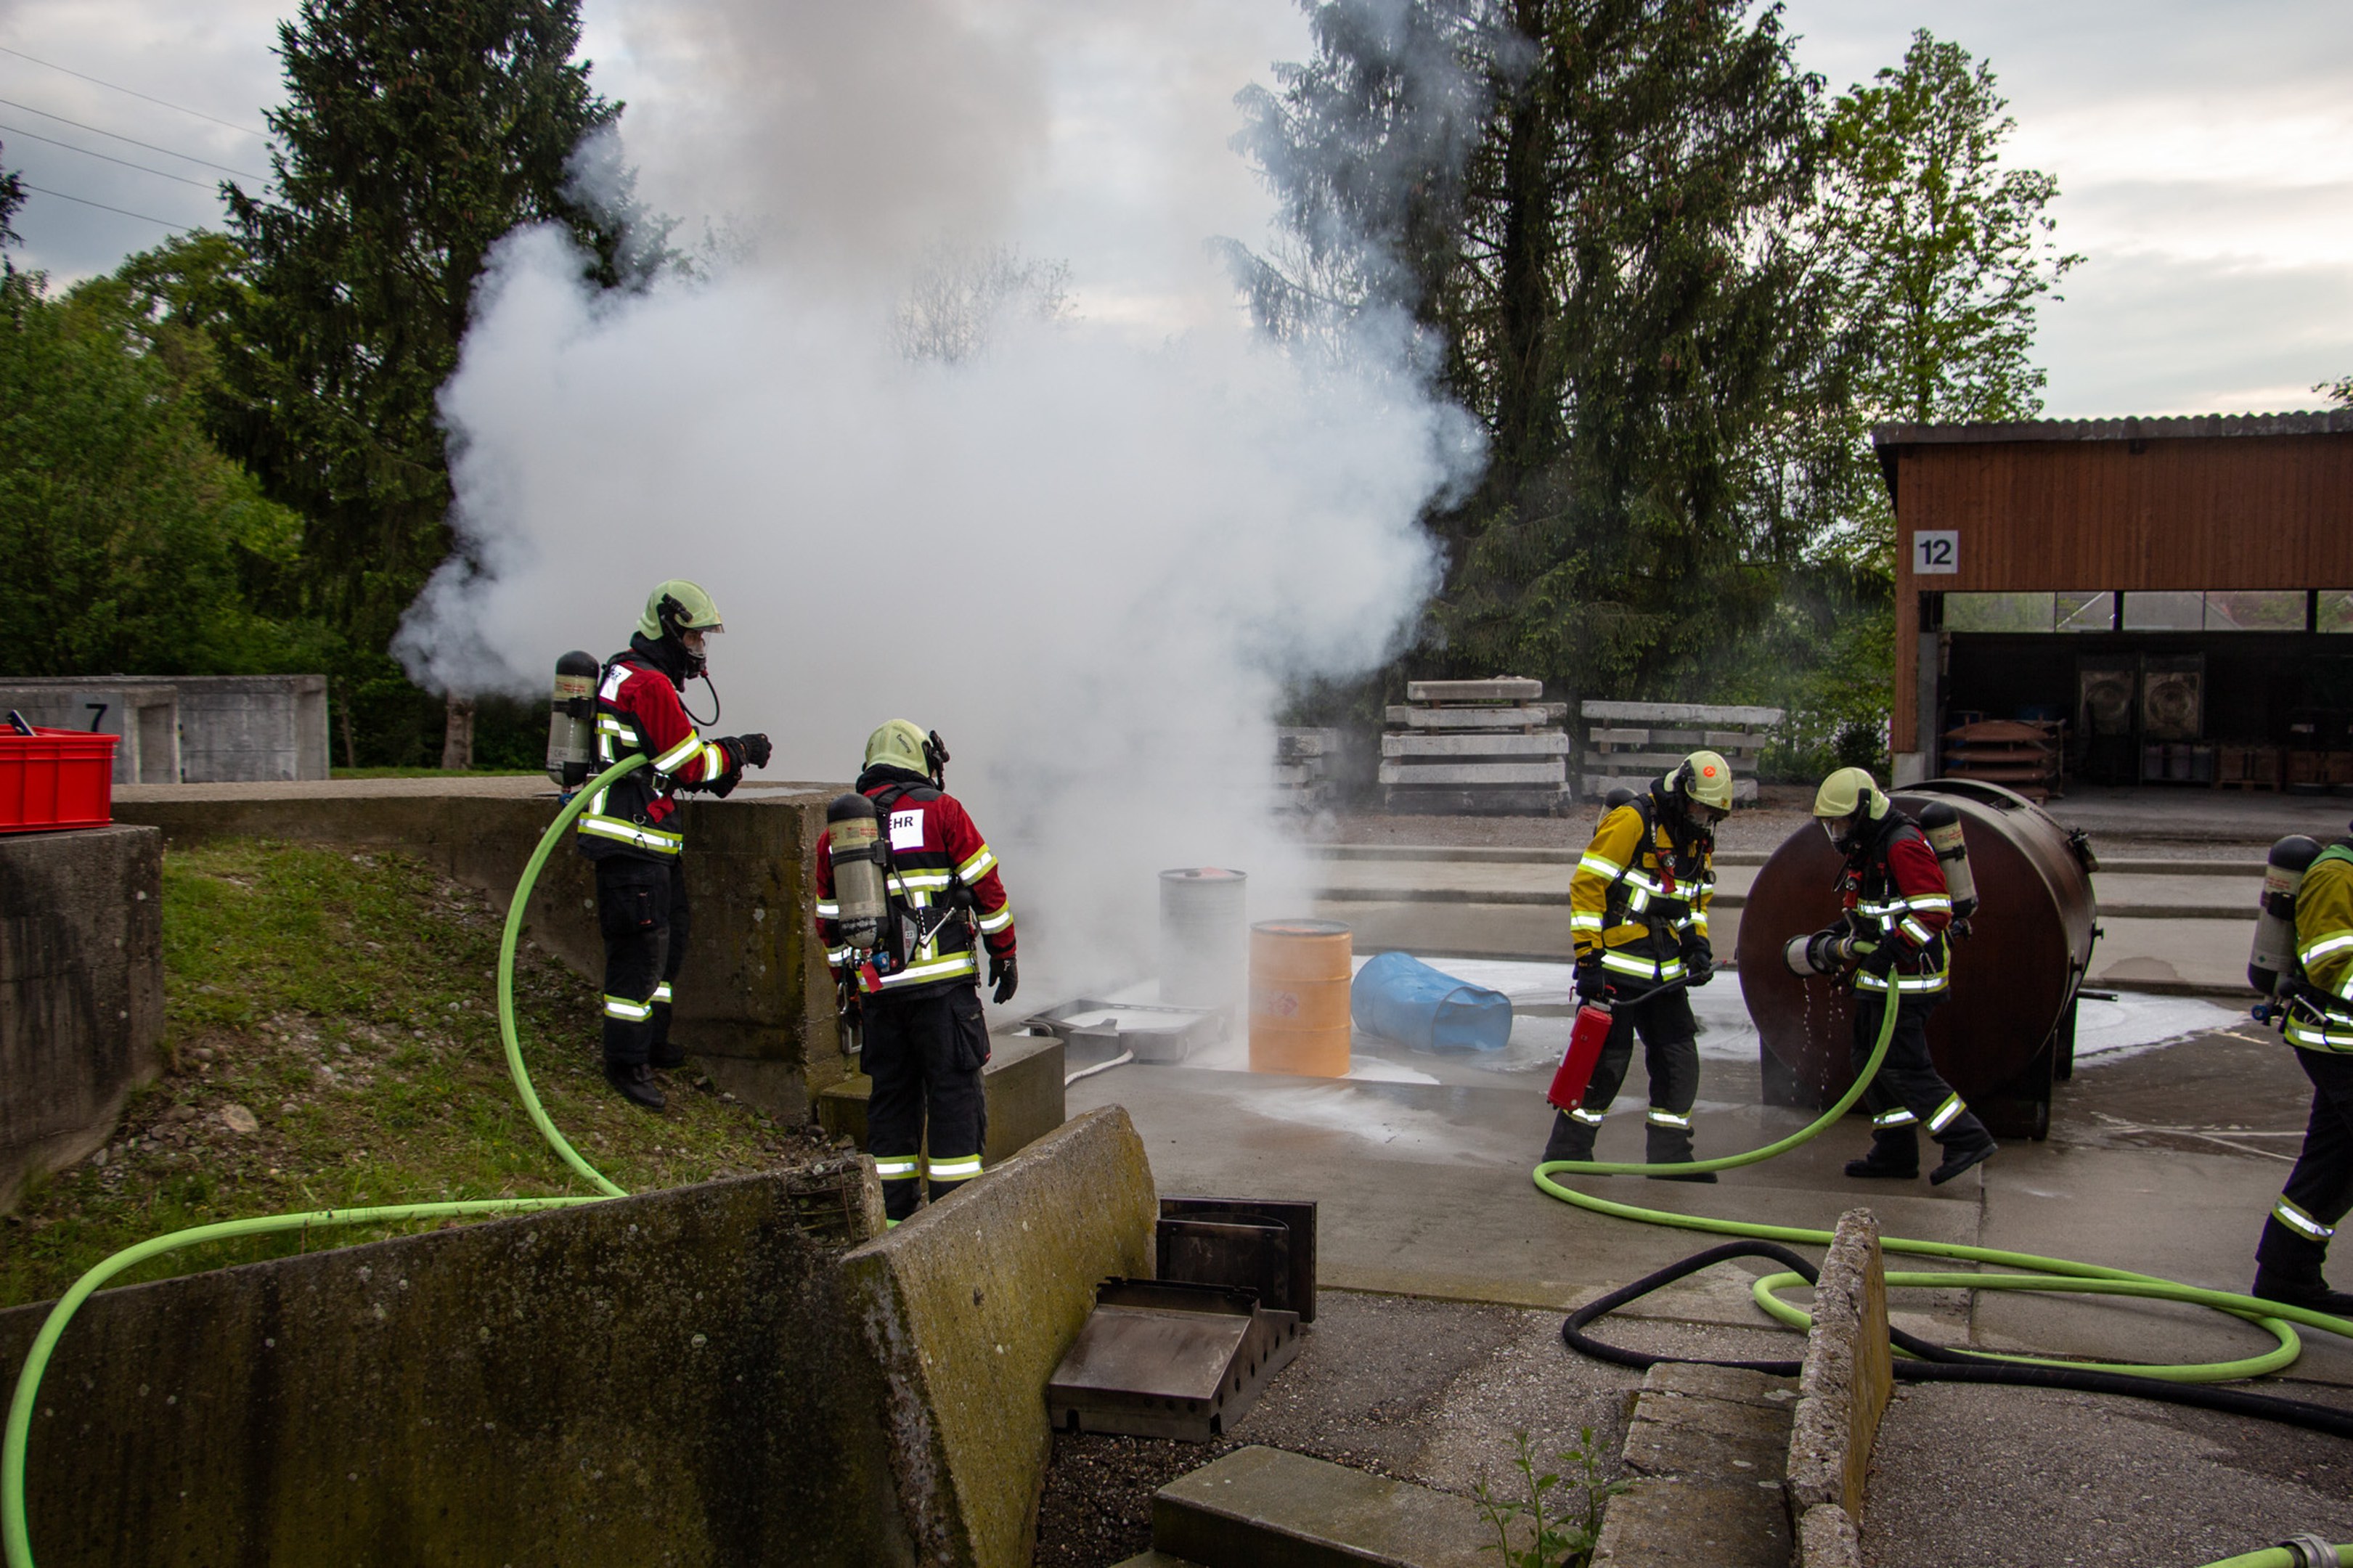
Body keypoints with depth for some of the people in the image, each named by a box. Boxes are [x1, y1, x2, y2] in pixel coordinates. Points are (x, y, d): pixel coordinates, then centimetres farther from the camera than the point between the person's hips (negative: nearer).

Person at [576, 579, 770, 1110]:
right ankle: (626, 1062, -1)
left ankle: (651, 1042, 29)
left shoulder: (627, 676, 18)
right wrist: (737, 752, -1)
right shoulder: (650, 685, -16)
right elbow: (690, 766, -15)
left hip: (652, 840, 11)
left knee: (670, 938, 18)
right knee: (641, 947, -7)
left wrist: (725, 755, 8)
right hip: (631, 843, -11)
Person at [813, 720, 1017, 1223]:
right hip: (941, 982, -4)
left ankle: (895, 1211, 15)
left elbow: (829, 922, 15)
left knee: (890, 1092, 12)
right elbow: (987, 889, -4)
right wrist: (1004, 954, 5)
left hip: (875, 987, 5)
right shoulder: (941, 810, -2)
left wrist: (847, 991, 22)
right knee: (953, 1088, 1)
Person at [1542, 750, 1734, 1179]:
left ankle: (1669, 1156, 17)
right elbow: (1586, 886, -16)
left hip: (1664, 972, 8)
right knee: (1607, 1060, -6)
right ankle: (1566, 1152, 7)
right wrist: (1588, 956, -18)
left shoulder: (1699, 841, 12)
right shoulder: (1631, 822, -14)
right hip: (1616, 964, -8)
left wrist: (1698, 942, 8)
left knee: (1679, 1058, 7)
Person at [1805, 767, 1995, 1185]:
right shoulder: (1864, 849, 17)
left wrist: (1888, 953, -27)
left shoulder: (1903, 846, -16)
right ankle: (1895, 1153, 18)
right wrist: (1834, 941, 11)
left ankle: (1968, 1139, -4)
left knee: (1901, 1064, -11)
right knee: (1870, 1060, 12)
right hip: (1879, 979, 11)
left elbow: (1933, 911, -24)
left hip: (1907, 978, -11)